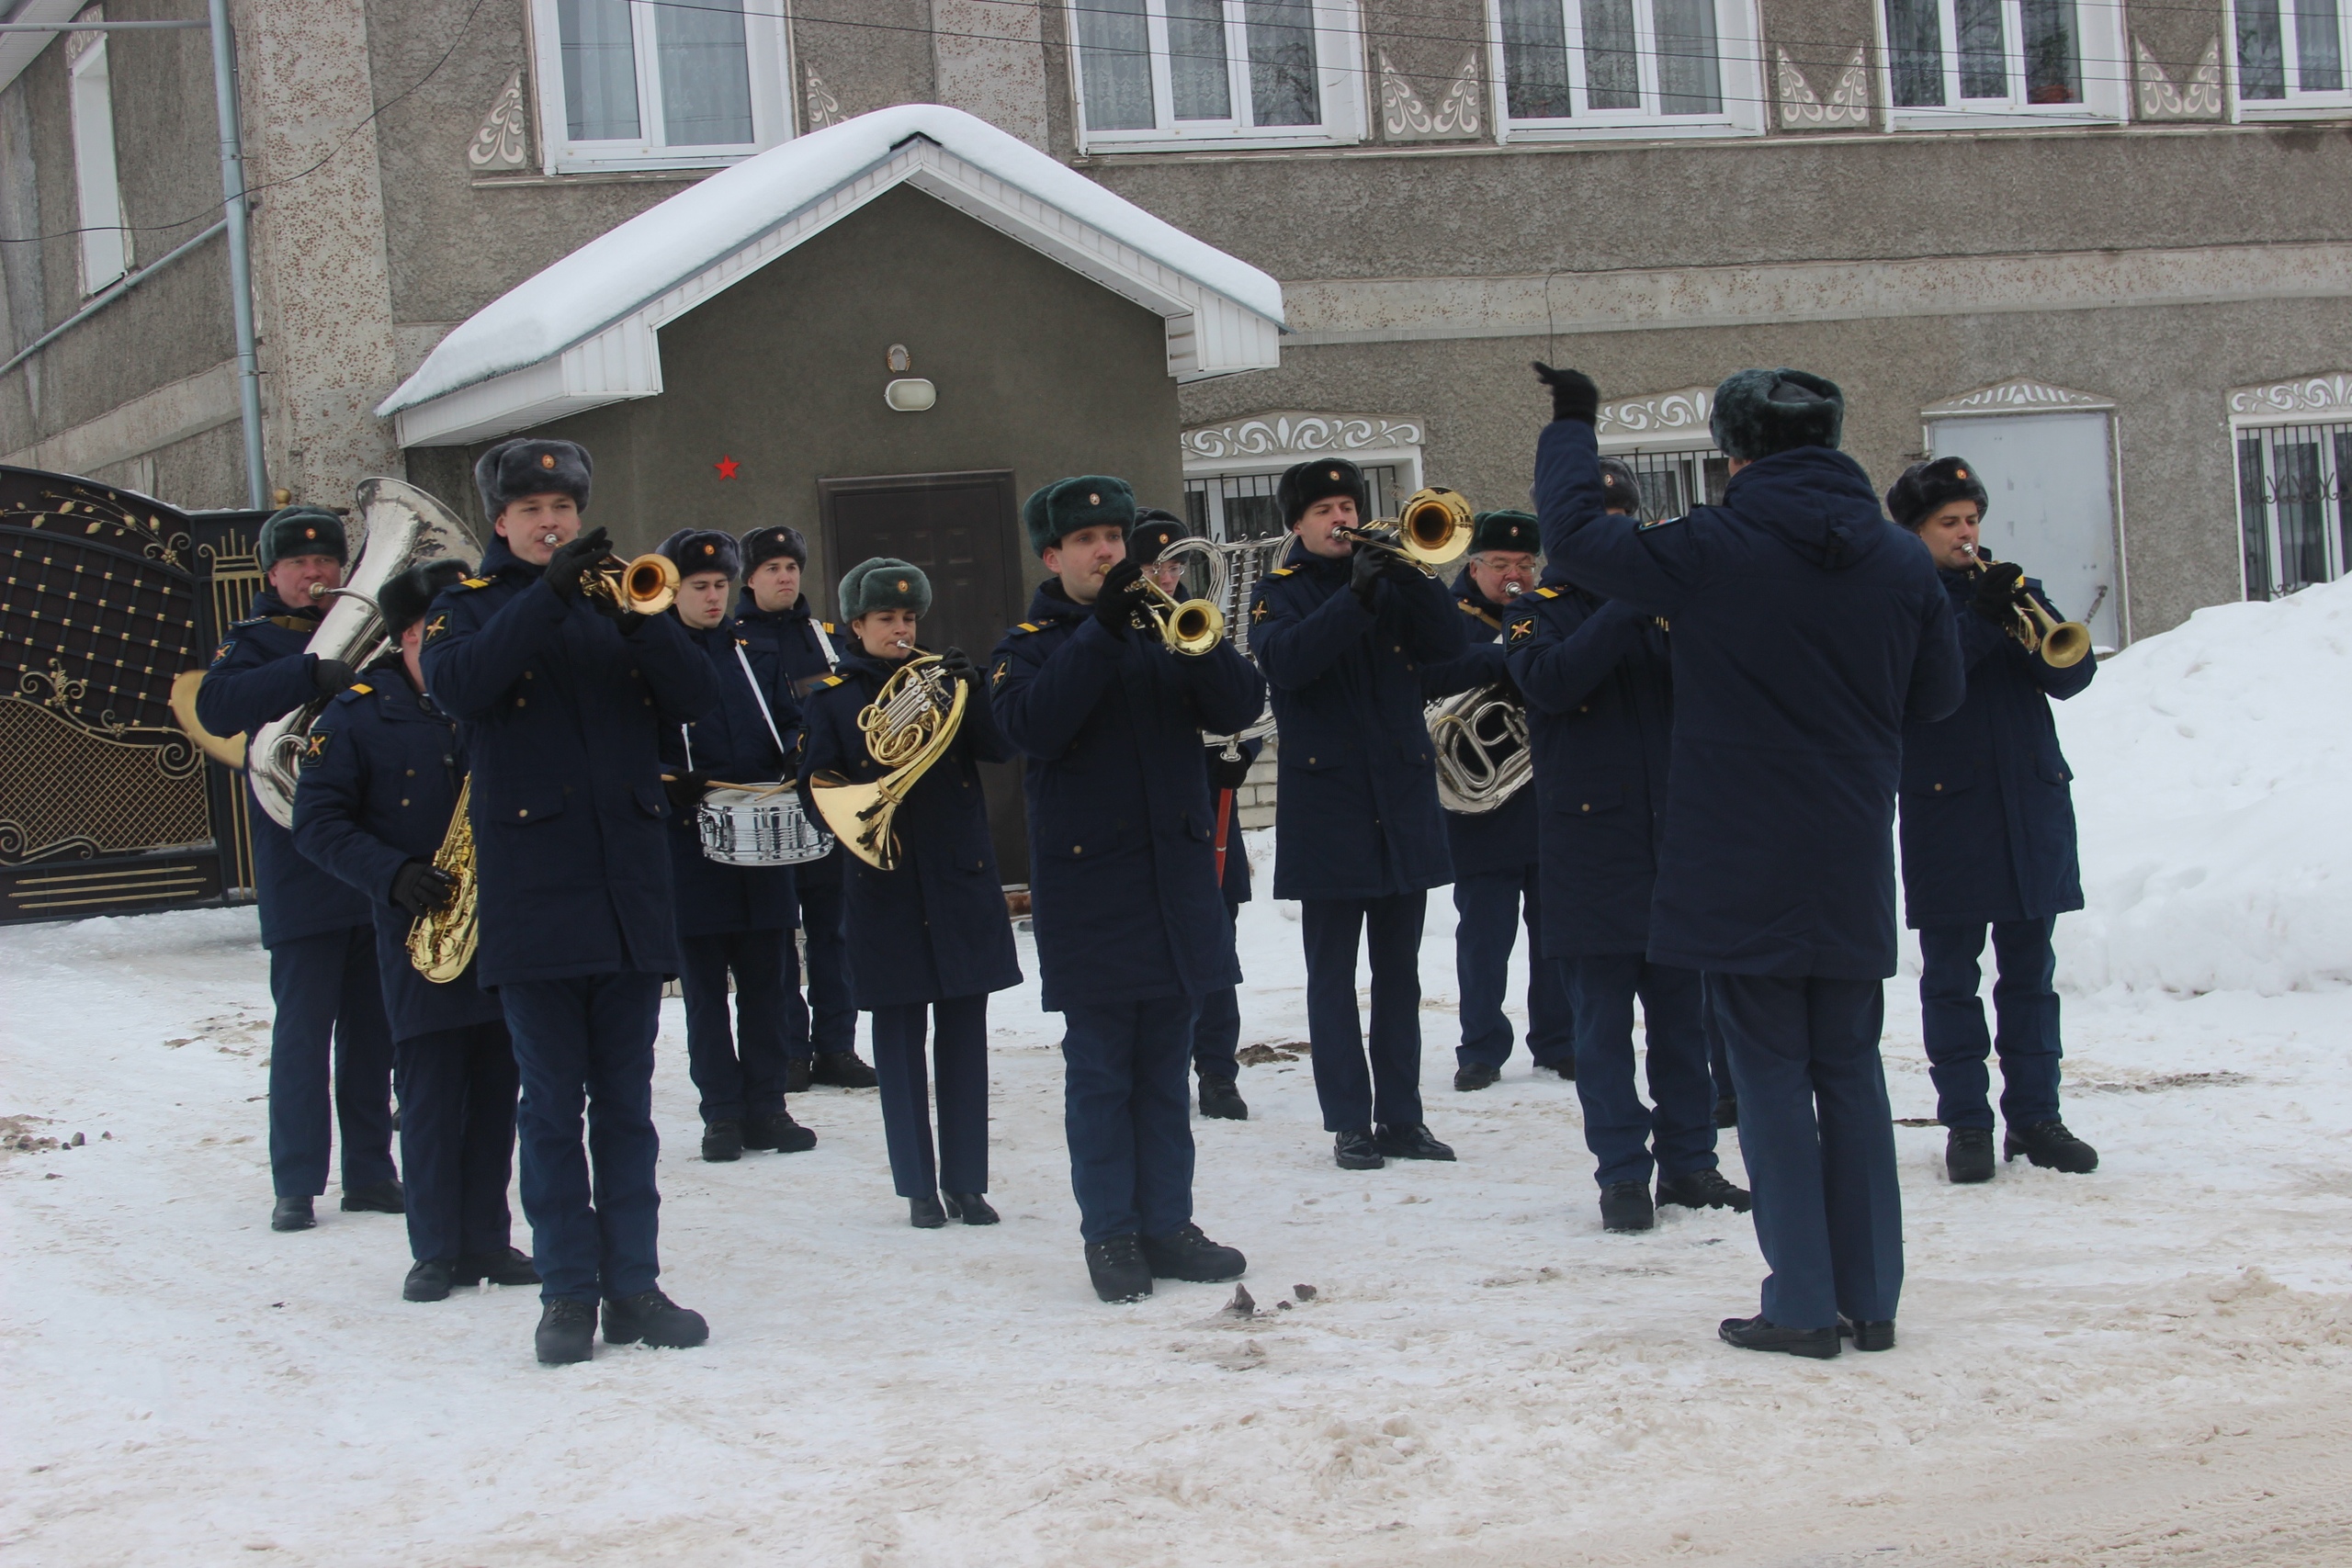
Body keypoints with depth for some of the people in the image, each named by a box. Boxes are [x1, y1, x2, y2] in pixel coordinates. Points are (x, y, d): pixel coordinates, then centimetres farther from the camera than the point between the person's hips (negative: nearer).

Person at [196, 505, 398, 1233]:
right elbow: (216, 706, -17)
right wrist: (309, 674, -27)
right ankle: (296, 1185, 1)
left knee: (374, 1027, 8)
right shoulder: (257, 641, 4)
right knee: (303, 1029, -4)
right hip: (301, 867, -4)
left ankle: (370, 1172, 15)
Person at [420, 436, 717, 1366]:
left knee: (626, 1103, 6)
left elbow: (693, 698, -1)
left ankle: (633, 1285, 11)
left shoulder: (617, 598, 14)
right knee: (553, 1104, 0)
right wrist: (547, 594, -22)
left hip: (630, 885, 3)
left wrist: (636, 616, -18)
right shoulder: (472, 607, 6)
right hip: (532, 889, -3)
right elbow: (454, 685, -16)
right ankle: (566, 1292, 5)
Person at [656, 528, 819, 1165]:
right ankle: (722, 1113, 9)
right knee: (705, 986, 2)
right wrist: (671, 782, -22)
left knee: (768, 979, 5)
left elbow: (790, 724, 15)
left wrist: (794, 758, -8)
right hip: (690, 846, -3)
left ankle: (765, 1107, 13)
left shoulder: (757, 653, 12)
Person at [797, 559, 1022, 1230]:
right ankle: (919, 1186, 11)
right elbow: (817, 787, 0)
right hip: (886, 887, -1)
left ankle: (966, 1181, 10)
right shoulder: (834, 697, 6)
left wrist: (971, 690, -17)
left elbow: (1001, 747, -3)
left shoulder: (940, 679, 10)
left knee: (964, 1034, 3)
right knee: (899, 1037, 2)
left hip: (962, 879, 1)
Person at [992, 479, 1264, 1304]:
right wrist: (1101, 631, -25)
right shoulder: (1028, 647, 2)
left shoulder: (1161, 629, 11)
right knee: (1099, 1070, -1)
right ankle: (1109, 1234, 5)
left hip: (1177, 876, 3)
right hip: (1087, 886, -3)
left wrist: (1195, 640, -21)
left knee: (1164, 1067, 9)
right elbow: (1033, 724, -19)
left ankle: (1167, 1225, 15)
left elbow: (1239, 706, -3)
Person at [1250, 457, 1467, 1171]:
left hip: (1403, 799, 4)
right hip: (1326, 802, -3)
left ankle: (1402, 1117, 12)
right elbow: (1285, 660, -18)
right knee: (1333, 974, -1)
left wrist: (1411, 574, -17)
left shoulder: (1391, 581, 12)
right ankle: (1350, 1124, 3)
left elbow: (1451, 643, -3)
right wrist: (1356, 596, -25)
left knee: (1398, 970, 7)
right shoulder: (1280, 593, 3)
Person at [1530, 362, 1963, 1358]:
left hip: (1741, 867, -4)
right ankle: (1870, 1297, 15)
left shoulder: (1711, 550, -12)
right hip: (1852, 866, 4)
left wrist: (1571, 426, 9)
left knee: (1771, 1072, 2)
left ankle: (1803, 1303, 3)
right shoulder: (1900, 561, 1)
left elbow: (1573, 535, -6)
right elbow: (1937, 698, 10)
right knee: (1850, 1070, 12)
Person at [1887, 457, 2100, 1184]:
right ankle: (1966, 1122, 6)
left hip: (2031, 804, 4)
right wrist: (1980, 620, -23)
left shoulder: (2005, 585, 12)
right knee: (1951, 975, 1)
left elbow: (2072, 675, 2)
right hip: (1944, 811, -4)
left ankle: (2034, 1116, 12)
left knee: (2030, 971, 7)